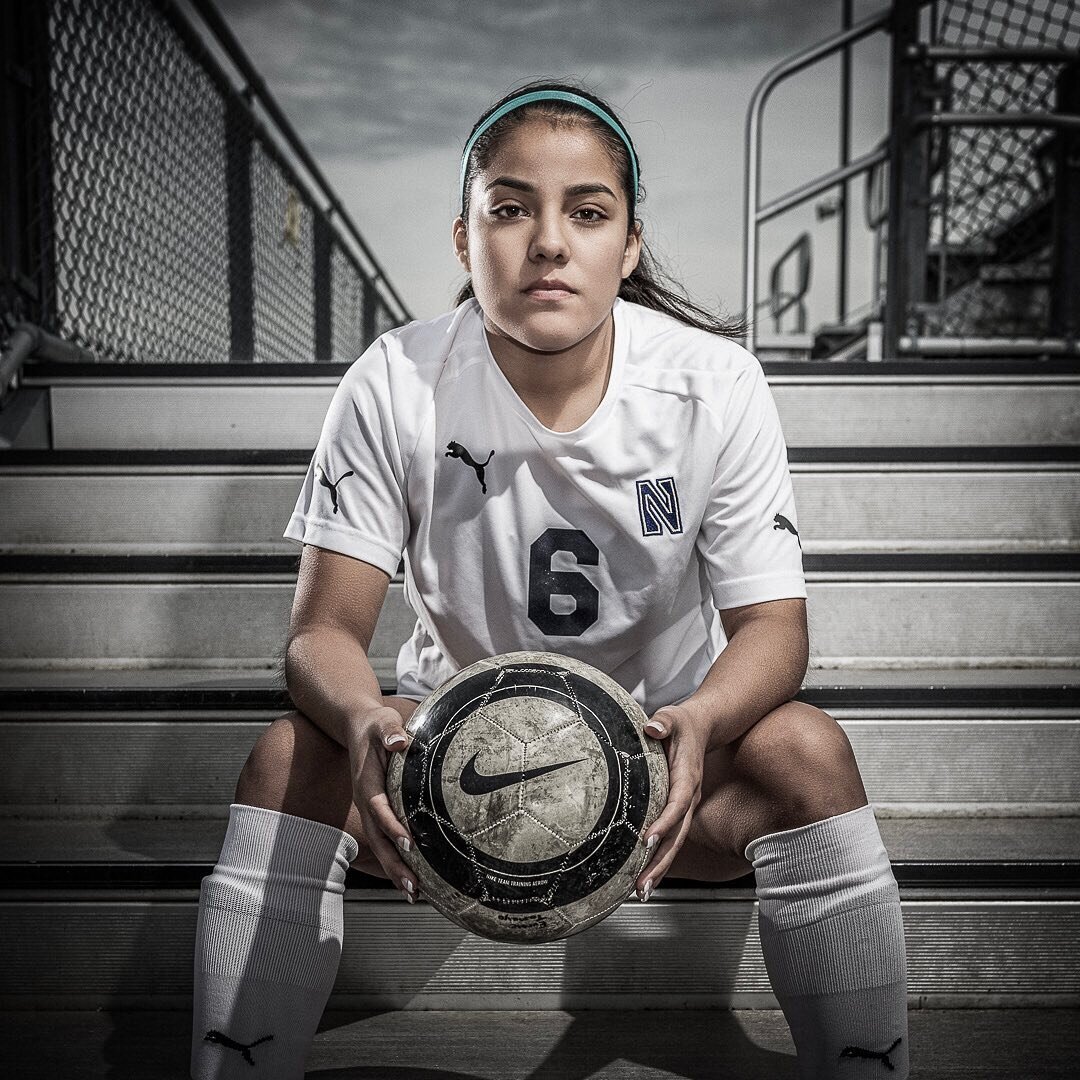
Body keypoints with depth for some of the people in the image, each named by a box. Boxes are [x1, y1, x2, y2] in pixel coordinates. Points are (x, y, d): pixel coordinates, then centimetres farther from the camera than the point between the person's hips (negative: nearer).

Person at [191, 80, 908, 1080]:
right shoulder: (395, 387, -14)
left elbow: (772, 626, -14)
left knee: (807, 751, -29)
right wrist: (365, 722, -40)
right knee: (289, 759, -27)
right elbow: (325, 630, -15)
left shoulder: (714, 382, -14)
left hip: (663, 740, 0)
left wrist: (696, 724, -38)